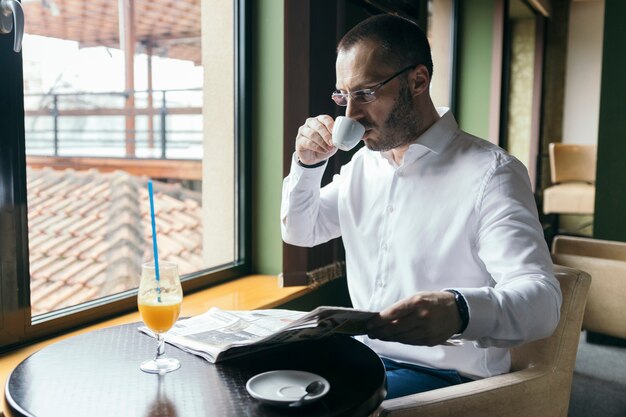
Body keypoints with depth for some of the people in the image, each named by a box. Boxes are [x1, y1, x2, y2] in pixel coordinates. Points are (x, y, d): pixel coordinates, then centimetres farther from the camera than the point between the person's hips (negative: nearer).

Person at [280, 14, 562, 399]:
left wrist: (459, 310, -46)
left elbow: (542, 299, -24)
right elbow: (301, 232, 19)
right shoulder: (363, 163, 8)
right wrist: (307, 164, 0)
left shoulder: (490, 173, -15)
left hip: (446, 376, -6)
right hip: (362, 353, 7)